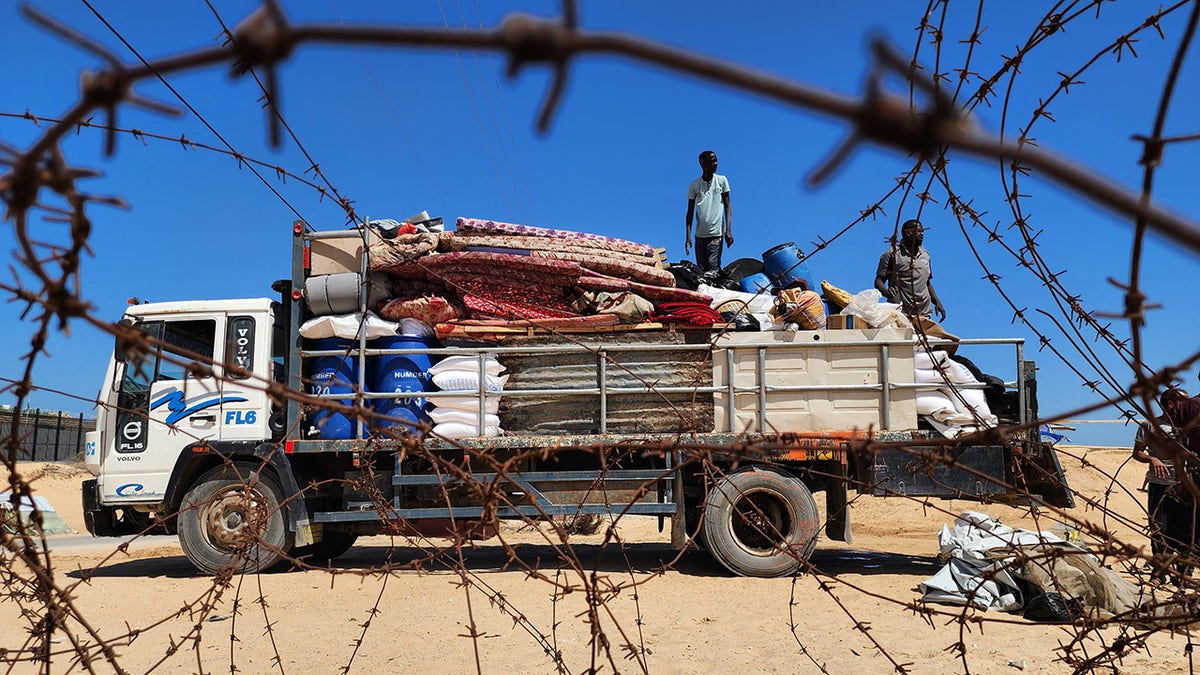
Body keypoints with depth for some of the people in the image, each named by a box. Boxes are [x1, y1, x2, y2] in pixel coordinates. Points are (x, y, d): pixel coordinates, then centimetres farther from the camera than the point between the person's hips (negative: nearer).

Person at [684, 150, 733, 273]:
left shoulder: (722, 180, 4)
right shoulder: (694, 185, 5)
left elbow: (727, 206, 4)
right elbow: (690, 212, 8)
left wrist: (728, 230, -7)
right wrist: (688, 236, 0)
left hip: (716, 234, -2)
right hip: (700, 235, 2)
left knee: (713, 270, -11)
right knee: (701, 270, 4)